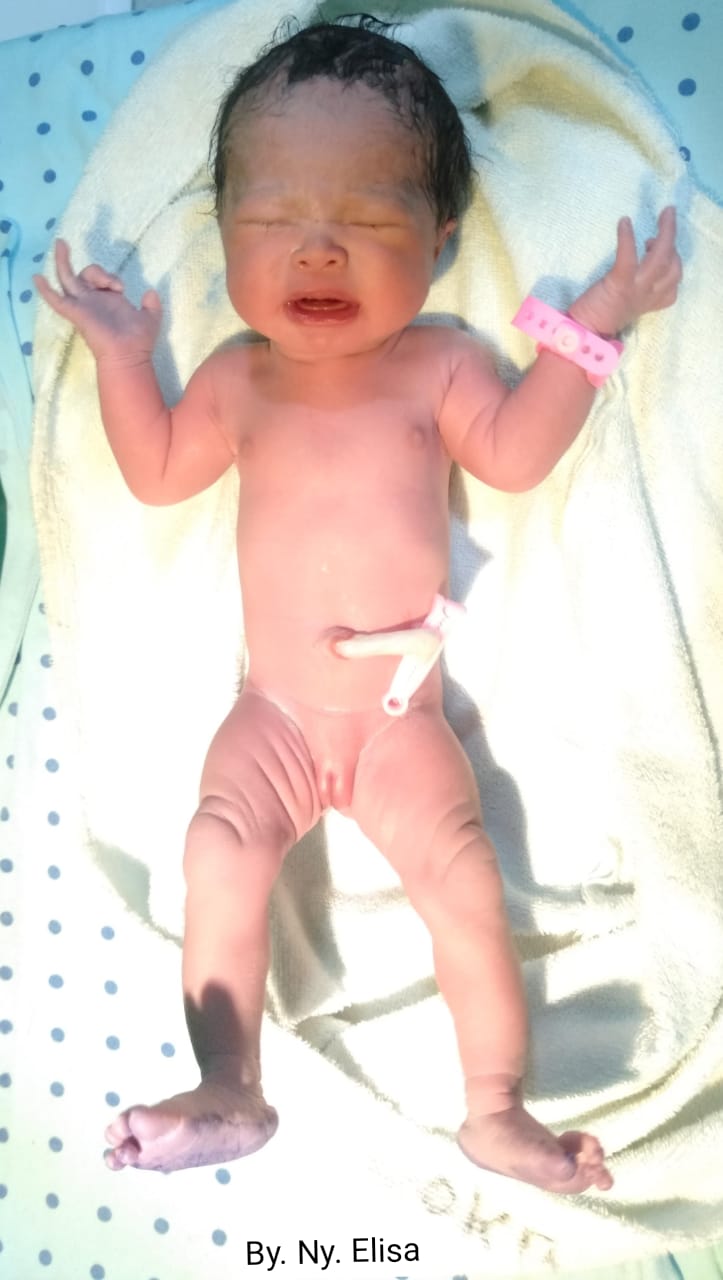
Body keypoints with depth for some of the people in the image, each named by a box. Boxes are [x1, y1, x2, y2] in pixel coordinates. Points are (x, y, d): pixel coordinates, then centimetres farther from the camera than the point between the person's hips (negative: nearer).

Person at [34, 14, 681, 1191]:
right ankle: (231, 1095, 0)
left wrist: (588, 327, -14)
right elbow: (157, 474, 10)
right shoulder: (237, 380, 1)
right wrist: (122, 356, 5)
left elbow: (516, 452, -12)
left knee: (465, 883, -12)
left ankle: (497, 1112, 6)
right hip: (272, 720, 2)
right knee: (220, 862, -17)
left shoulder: (440, 367, -4)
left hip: (404, 726, -1)